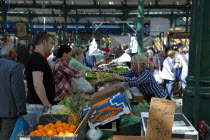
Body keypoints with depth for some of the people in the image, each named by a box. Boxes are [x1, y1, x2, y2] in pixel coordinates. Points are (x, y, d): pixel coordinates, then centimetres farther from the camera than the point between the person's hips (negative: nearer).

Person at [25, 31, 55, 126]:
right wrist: (48, 106, -19)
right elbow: (37, 84, -24)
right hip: (38, 106, -10)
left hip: (40, 105, 10)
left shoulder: (36, 57, 16)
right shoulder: (38, 58, -16)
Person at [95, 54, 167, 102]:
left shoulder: (147, 73, -28)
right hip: (149, 98, 7)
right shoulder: (134, 72, -7)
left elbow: (135, 81, -43)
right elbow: (121, 75, -9)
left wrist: (119, 77, -31)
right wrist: (103, 80, -13)